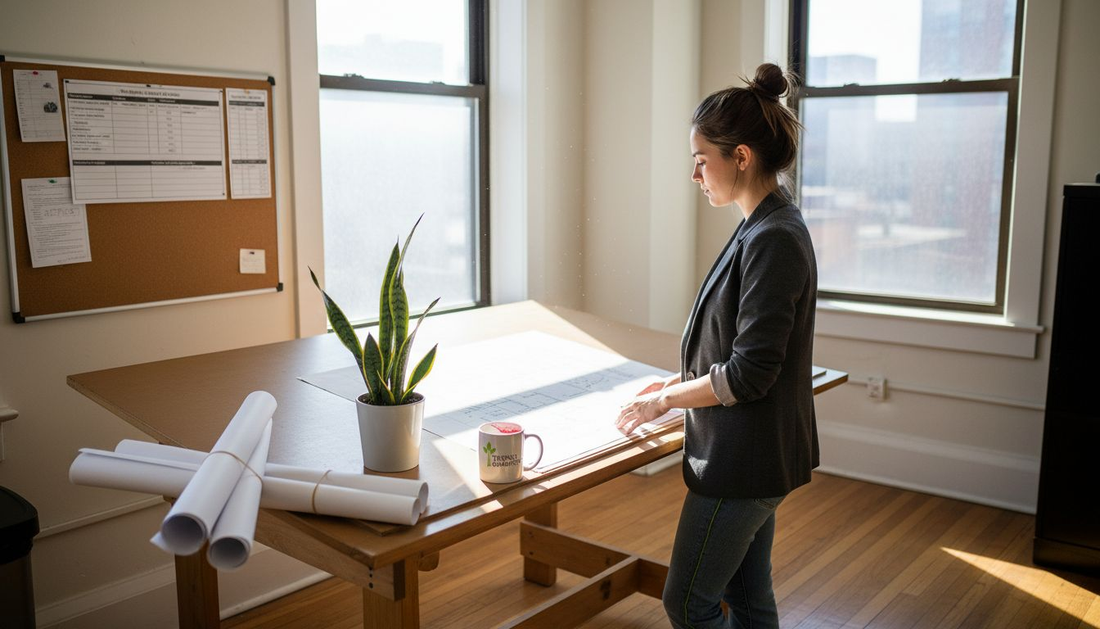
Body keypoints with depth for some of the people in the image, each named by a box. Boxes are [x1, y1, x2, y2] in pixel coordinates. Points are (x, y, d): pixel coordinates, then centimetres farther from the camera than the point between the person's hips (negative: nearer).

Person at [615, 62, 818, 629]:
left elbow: (749, 374, -24)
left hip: (743, 461, -10)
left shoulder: (773, 240, -22)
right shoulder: (764, 227, 8)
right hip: (753, 457, 10)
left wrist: (664, 400, -12)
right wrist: (679, 382, 10)